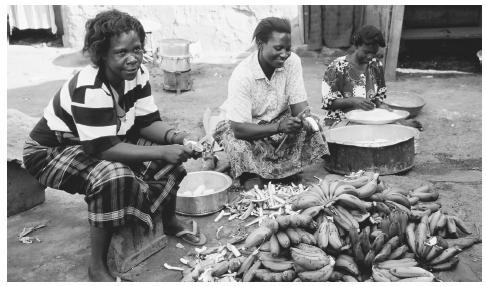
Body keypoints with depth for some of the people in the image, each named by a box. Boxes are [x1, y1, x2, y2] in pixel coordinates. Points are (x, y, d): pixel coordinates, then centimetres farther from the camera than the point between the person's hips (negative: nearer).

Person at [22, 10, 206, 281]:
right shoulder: (89, 89, -34)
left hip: (110, 140, 7)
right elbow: (105, 148, -35)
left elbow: (147, 123, -7)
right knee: (113, 176, -37)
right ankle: (97, 266, -20)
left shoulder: (138, 73, -11)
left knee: (173, 154, -8)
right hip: (51, 151, -7)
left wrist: (177, 137, -26)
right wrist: (162, 151, -37)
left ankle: (170, 220, 16)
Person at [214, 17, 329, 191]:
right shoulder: (242, 75, -27)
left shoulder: (292, 61, -14)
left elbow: (298, 104, -11)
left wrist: (306, 118, -35)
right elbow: (239, 129, -31)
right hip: (248, 128, -4)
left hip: (280, 121, 5)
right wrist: (279, 127, -42)